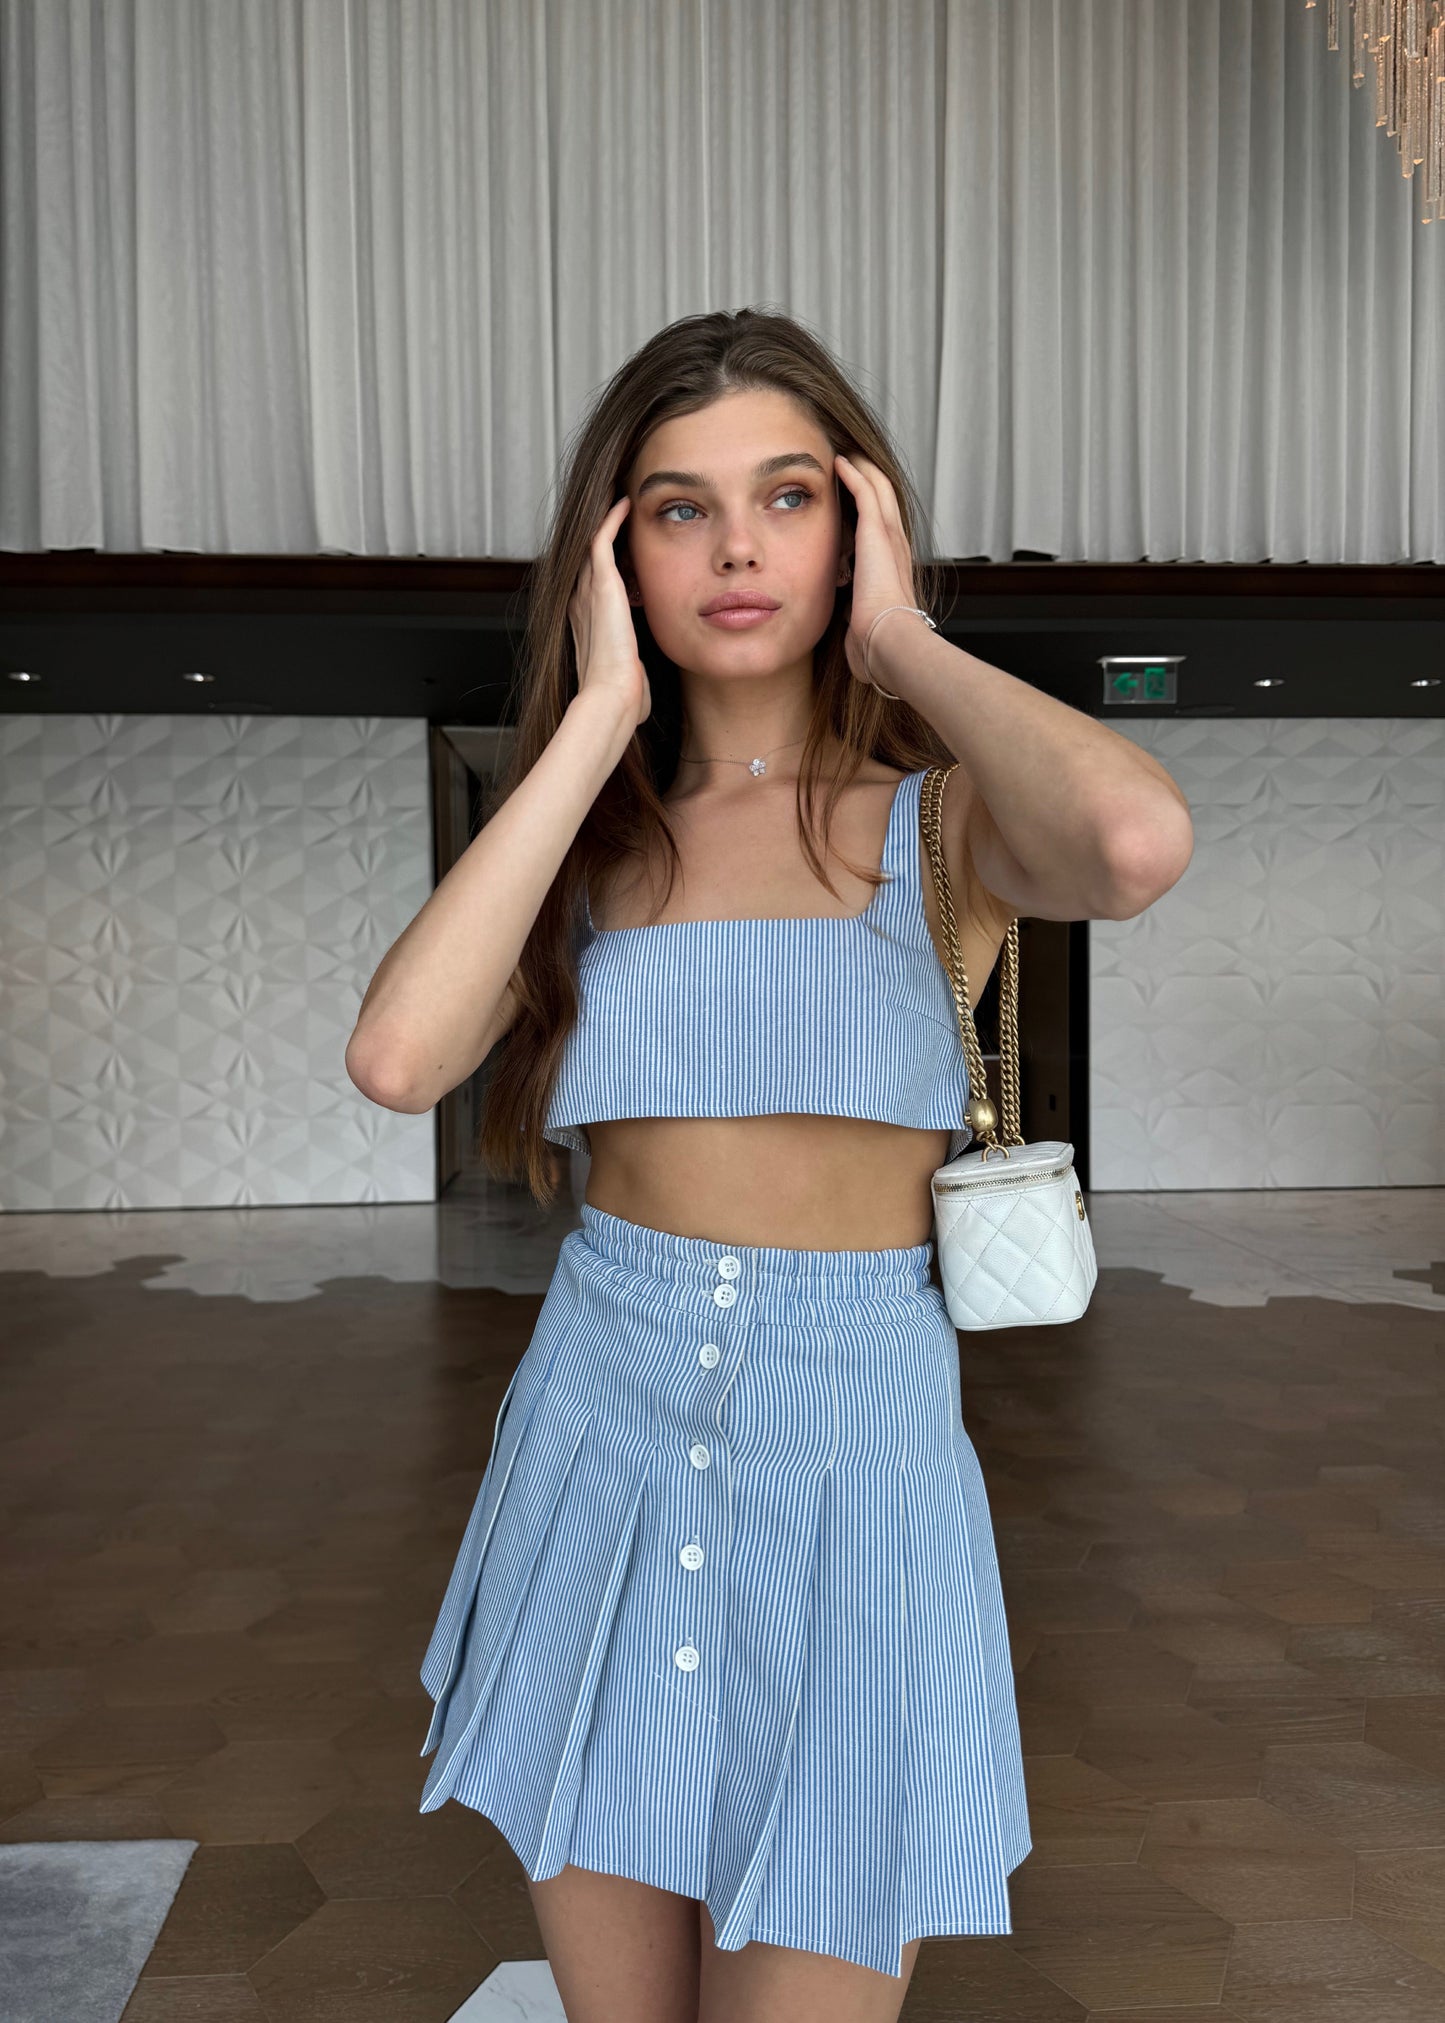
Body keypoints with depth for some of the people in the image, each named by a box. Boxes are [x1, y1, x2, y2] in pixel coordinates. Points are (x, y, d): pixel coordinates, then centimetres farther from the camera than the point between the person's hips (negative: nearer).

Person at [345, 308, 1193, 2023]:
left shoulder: (942, 820, -4)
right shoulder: (590, 839, 4)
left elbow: (1140, 841, -30)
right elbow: (398, 1055, -17)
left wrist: (902, 640, -13)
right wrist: (602, 711, -11)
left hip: (850, 1450, -3)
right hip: (599, 1446, 3)